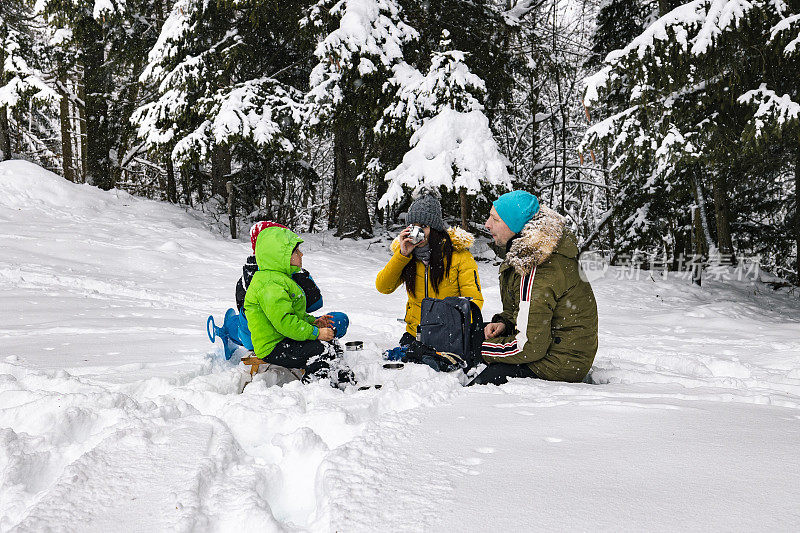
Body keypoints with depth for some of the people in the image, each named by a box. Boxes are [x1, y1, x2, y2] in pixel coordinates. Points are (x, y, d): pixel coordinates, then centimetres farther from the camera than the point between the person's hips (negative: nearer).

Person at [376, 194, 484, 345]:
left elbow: (474, 299, -7)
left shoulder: (459, 255, -7)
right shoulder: (406, 252, 5)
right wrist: (402, 255, -13)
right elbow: (383, 287, -2)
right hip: (415, 333, 3)